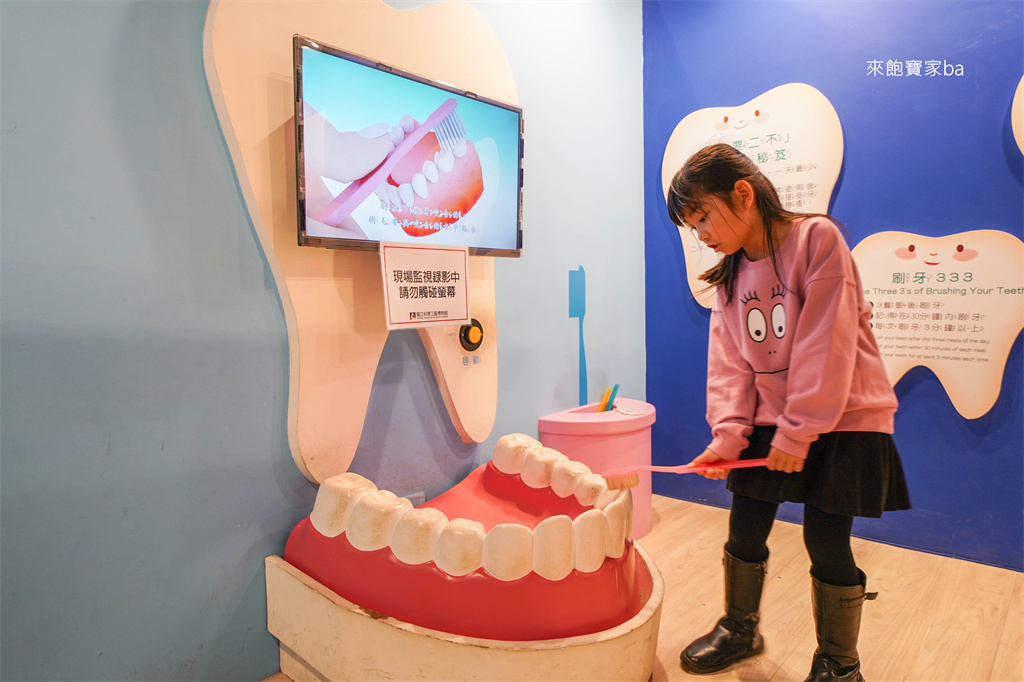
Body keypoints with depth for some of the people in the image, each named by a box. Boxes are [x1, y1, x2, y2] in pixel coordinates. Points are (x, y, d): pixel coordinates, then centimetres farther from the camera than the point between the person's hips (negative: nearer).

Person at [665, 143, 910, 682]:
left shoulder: (817, 238, -14)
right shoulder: (730, 273, 5)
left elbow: (824, 347, -19)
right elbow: (729, 361, 1)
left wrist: (796, 433, -17)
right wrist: (727, 434, -11)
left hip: (841, 419, -5)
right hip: (770, 419, 6)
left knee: (826, 541, 1)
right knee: (745, 530, 9)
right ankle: (740, 629, 34)